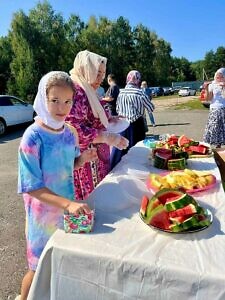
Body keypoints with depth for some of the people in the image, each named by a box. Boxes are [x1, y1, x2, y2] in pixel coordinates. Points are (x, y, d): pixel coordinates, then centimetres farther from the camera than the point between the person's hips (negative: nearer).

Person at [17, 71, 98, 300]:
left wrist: (82, 159, -13)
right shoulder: (33, 137, -23)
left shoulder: (69, 132, -5)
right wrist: (68, 204, -34)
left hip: (67, 207, 6)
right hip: (44, 211, -6)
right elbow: (32, 187, -24)